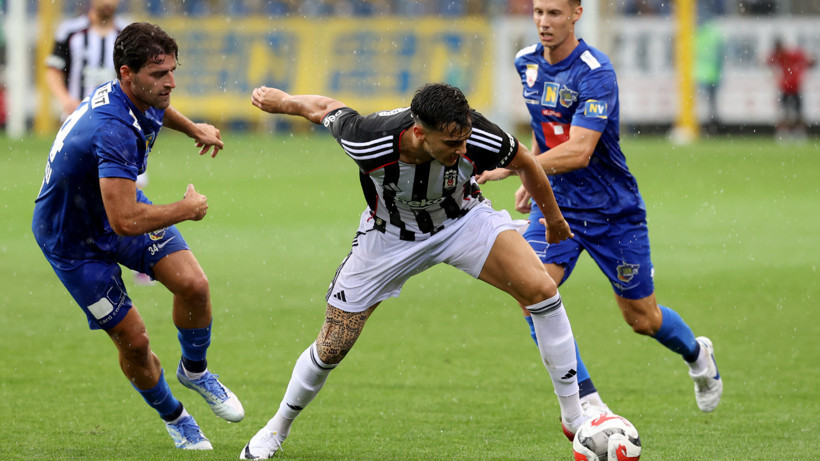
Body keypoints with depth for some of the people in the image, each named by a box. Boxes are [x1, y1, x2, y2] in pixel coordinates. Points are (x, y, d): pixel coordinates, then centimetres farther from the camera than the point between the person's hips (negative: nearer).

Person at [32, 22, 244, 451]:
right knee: (133, 340, -4)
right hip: (74, 239, -7)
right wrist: (186, 210, -27)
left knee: (193, 285, -10)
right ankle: (172, 415, 24)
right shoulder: (113, 130, -40)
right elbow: (126, 221, -43)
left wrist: (193, 128, 31)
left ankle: (194, 370, 19)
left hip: (120, 205, 7)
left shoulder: (140, 97, -12)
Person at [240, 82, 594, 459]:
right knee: (331, 349, 2)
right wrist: (281, 100, 5)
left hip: (463, 220, 1)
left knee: (540, 289, -21)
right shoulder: (369, 141, -38)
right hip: (390, 235, -1)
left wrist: (554, 220, 7)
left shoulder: (478, 139, -34)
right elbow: (326, 109, -16)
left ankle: (574, 418, -7)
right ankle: (277, 429, 32)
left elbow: (524, 163, -10)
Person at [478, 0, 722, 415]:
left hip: (613, 209, -5)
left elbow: (578, 152, -33)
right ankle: (586, 400, -15)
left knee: (642, 319, 9)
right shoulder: (527, 63, -1)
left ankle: (697, 354, 43)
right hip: (555, 201, 5)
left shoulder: (595, 72, -23)